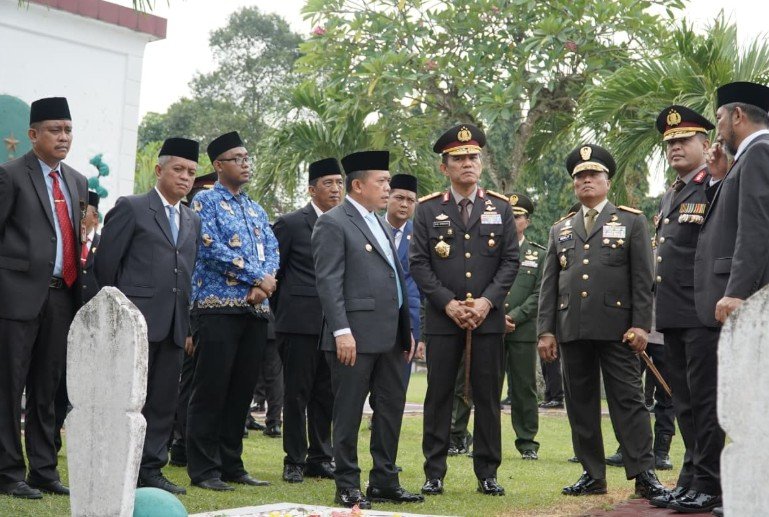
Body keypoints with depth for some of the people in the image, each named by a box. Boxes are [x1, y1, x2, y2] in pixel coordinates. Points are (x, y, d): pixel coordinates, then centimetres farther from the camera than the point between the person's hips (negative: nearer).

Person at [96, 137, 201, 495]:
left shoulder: (192, 221, 18)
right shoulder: (131, 208, 0)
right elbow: (105, 264, -2)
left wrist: (187, 321, 10)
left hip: (174, 325, 6)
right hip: (137, 320, -6)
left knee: (164, 401, 7)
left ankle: (151, 469, 14)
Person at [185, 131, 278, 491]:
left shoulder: (257, 210, 20)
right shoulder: (206, 201, 0)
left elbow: (272, 252, 11)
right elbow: (210, 248, -12)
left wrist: (262, 286, -10)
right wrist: (257, 277, -11)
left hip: (254, 310, 6)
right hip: (217, 307, -6)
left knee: (241, 391, 8)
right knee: (210, 391, -4)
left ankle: (231, 465, 15)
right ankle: (203, 470, 0)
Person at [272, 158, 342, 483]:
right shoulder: (291, 224, -2)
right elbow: (272, 270, 0)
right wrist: (282, 312, 2)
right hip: (300, 322, -4)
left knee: (326, 394, 9)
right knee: (297, 392, 1)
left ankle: (320, 458, 18)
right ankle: (294, 460, 9)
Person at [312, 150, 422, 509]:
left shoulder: (378, 223, 19)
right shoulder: (333, 223, -7)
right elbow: (328, 282, -14)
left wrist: (406, 329, 17)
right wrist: (342, 331, -21)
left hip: (390, 336, 9)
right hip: (356, 336, -9)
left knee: (391, 409, 12)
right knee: (349, 413, 0)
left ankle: (384, 482, 21)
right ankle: (347, 488, 7)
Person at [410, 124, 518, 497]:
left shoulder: (500, 208, 8)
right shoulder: (428, 210, 5)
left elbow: (510, 261, 4)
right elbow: (419, 263, 0)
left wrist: (486, 302, -9)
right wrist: (449, 304, -10)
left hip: (489, 318, 1)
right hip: (442, 318, -1)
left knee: (488, 397, 4)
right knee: (438, 396, 2)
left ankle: (487, 473, 12)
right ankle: (434, 473, 9)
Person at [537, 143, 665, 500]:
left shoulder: (632, 222, 7)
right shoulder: (560, 229, 18)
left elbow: (643, 279, 0)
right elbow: (549, 284, 14)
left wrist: (641, 324, -9)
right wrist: (545, 330, 6)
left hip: (616, 328, -4)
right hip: (572, 330, 4)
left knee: (627, 400, -6)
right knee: (580, 404, 6)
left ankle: (643, 474, -5)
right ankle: (592, 476, 13)